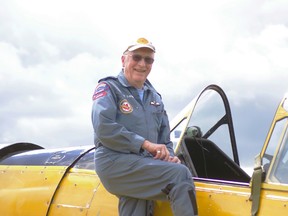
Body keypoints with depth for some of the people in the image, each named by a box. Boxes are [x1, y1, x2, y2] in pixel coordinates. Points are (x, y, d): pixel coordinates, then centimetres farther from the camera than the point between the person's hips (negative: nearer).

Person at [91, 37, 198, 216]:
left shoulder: (154, 97, 23)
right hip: (115, 163, -7)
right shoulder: (108, 88, 1)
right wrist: (145, 144, -18)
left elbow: (164, 136, 21)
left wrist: (168, 155, -3)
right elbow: (104, 128, -15)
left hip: (143, 165, 7)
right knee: (180, 174, -24)